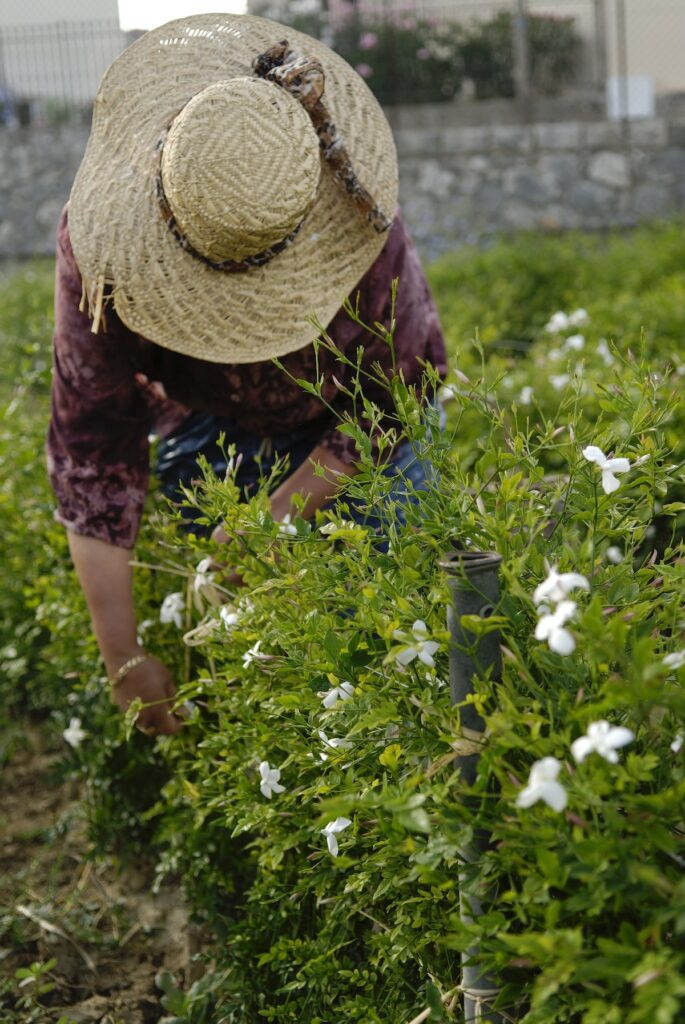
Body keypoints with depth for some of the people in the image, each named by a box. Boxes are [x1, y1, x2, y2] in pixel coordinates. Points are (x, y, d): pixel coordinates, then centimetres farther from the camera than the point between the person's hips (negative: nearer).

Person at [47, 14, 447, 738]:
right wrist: (123, 661, -27)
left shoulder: (359, 229, -35)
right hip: (209, 427, 1)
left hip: (346, 431, -1)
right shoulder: (104, 237, -31)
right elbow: (91, 442, -27)